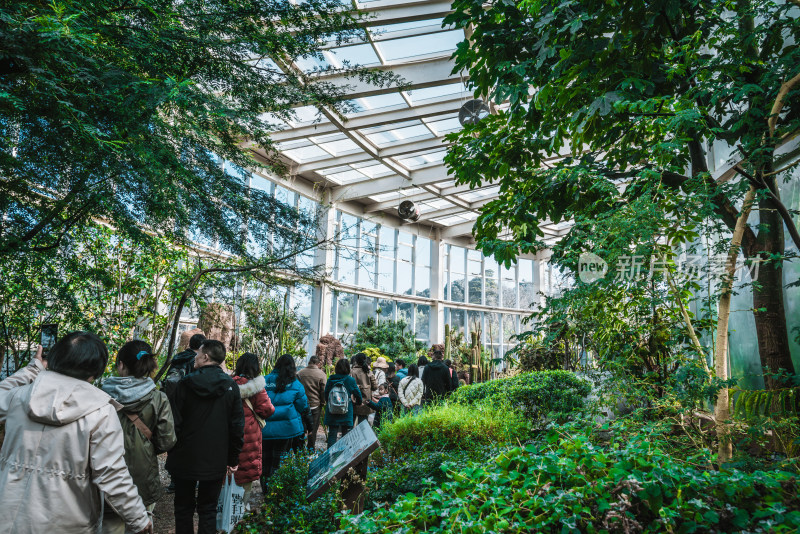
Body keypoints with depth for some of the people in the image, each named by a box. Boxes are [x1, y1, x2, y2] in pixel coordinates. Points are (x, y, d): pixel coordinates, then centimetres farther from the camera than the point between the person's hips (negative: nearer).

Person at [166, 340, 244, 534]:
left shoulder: (185, 383, -10)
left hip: (185, 459, -1)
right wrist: (233, 460, 5)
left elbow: (175, 421, -8)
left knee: (183, 508, 15)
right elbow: (237, 426, -4)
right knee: (208, 510, 11)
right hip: (215, 461, 1)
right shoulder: (231, 386, -6)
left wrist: (171, 451, 5)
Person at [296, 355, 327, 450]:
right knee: (313, 428, 6)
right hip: (315, 405, -3)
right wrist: (323, 403, 8)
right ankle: (311, 449, 10)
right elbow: (324, 392, -6)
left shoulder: (300, 373, 1)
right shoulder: (321, 374, -7)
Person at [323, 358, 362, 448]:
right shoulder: (350, 380, -9)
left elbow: (326, 395, 6)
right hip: (346, 413, -2)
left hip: (332, 412, 2)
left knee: (332, 435, 8)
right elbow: (358, 396, 0)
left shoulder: (330, 379, -3)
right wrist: (356, 402, 21)